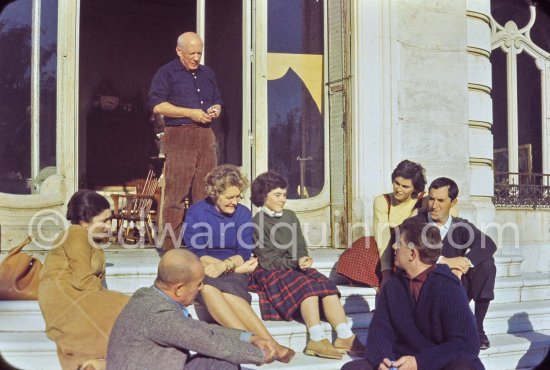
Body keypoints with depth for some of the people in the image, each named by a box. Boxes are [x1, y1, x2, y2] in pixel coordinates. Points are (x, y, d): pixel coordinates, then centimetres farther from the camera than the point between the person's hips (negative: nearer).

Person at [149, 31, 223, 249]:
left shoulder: (207, 74, 21)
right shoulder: (166, 73, 1)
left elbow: (217, 101, 30)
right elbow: (157, 105, -9)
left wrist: (215, 110, 5)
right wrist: (191, 113, -13)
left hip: (205, 136, 6)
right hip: (178, 137, -6)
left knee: (205, 193, 5)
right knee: (175, 194, -8)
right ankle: (170, 246, -5)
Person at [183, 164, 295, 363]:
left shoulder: (243, 213, 6)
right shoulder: (195, 212, 1)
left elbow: (244, 254, -2)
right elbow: (196, 254, -6)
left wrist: (224, 265, -24)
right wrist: (236, 266, -11)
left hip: (233, 273, 1)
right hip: (203, 273, 0)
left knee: (210, 288, -35)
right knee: (207, 286, -37)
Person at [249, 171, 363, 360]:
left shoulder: (290, 216, 15)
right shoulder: (258, 223, -5)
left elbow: (301, 248, 14)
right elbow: (268, 261, -10)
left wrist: (303, 261, -9)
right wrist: (295, 263, -19)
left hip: (295, 267, 6)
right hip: (270, 272, -6)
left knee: (326, 285, -21)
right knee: (308, 286, -32)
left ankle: (345, 337, -30)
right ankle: (317, 339, -38)